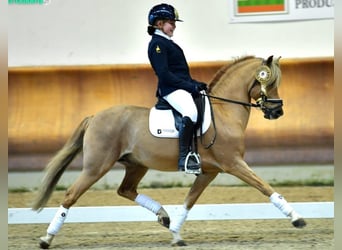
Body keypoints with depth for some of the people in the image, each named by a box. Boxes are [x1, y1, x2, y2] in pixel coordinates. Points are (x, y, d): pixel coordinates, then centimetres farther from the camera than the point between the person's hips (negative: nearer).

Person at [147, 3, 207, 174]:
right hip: (170, 89, -11)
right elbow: (164, 74, -18)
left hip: (183, 87, 11)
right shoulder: (157, 44, -8)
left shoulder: (168, 43, 23)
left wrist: (196, 84, 10)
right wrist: (190, 86, -19)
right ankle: (184, 158, -38)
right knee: (190, 112, -36)